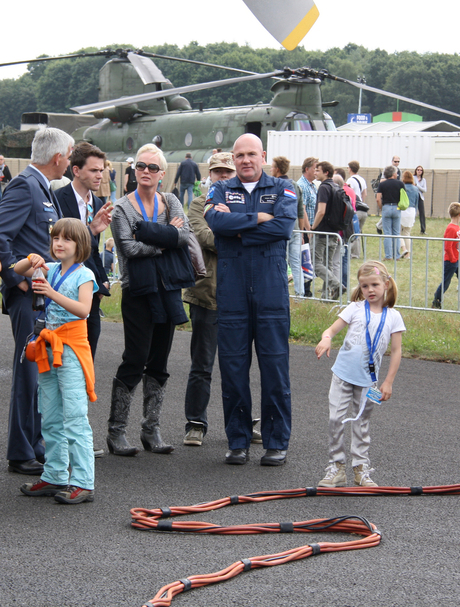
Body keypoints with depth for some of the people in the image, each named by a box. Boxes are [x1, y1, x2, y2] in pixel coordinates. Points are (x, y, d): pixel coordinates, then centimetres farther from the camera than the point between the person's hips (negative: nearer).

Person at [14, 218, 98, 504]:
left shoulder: (83, 274, -7)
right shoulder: (50, 270, 12)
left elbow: (83, 309, -20)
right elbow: (17, 270, 11)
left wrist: (54, 294, -32)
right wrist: (31, 260, -10)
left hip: (71, 348, -7)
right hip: (49, 347, 7)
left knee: (75, 417, -11)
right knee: (50, 419, 11)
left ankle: (82, 482, -11)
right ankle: (55, 477, 20)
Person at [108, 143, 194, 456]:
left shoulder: (171, 202, 10)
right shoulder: (123, 208, -1)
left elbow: (184, 235, -6)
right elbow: (128, 247, -14)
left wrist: (147, 233, -14)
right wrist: (166, 237, -9)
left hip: (168, 289, 4)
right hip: (138, 290, -4)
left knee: (159, 363, 7)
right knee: (135, 361, -7)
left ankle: (152, 430, 14)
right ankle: (116, 432, 1)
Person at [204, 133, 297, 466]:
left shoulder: (282, 190, 9)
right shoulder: (220, 190, 12)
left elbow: (284, 227, -10)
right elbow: (215, 221, -9)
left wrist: (237, 228, -8)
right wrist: (258, 218, -9)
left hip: (271, 290, -1)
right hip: (231, 292, 1)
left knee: (275, 366, -2)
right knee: (233, 367, 3)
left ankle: (277, 442, 7)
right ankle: (238, 441, 13)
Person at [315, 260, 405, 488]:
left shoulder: (393, 317, -1)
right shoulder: (355, 309, -1)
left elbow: (396, 351, 0)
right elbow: (332, 329, -5)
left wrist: (388, 382, -3)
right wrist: (326, 338, -29)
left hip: (368, 379, 0)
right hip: (343, 373, 0)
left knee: (361, 423, 8)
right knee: (335, 418, -3)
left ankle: (361, 467, 18)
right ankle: (336, 466, 7)